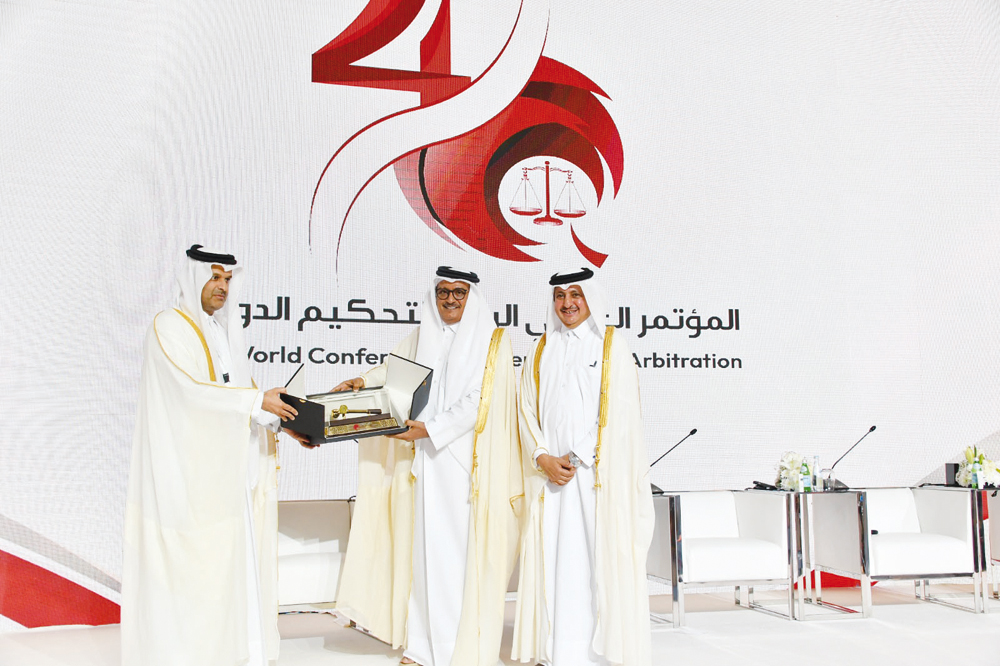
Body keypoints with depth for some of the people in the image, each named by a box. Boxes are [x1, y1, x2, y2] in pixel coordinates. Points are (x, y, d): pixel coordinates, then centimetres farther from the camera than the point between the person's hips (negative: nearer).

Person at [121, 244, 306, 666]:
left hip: (229, 466, 7)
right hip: (188, 469, -7)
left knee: (235, 554, 6)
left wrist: (283, 420, 1)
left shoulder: (226, 330, 18)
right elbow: (192, 388, -18)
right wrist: (257, 401, -19)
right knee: (192, 563, -5)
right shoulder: (169, 327, -6)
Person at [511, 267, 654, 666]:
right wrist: (544, 459, -6)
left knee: (598, 556, -5)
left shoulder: (612, 348, 5)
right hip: (551, 473, 3)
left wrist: (579, 458, -10)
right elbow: (528, 410, 10)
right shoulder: (541, 352, 16)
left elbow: (620, 414, -3)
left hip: (599, 474, -3)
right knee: (555, 557, 0)